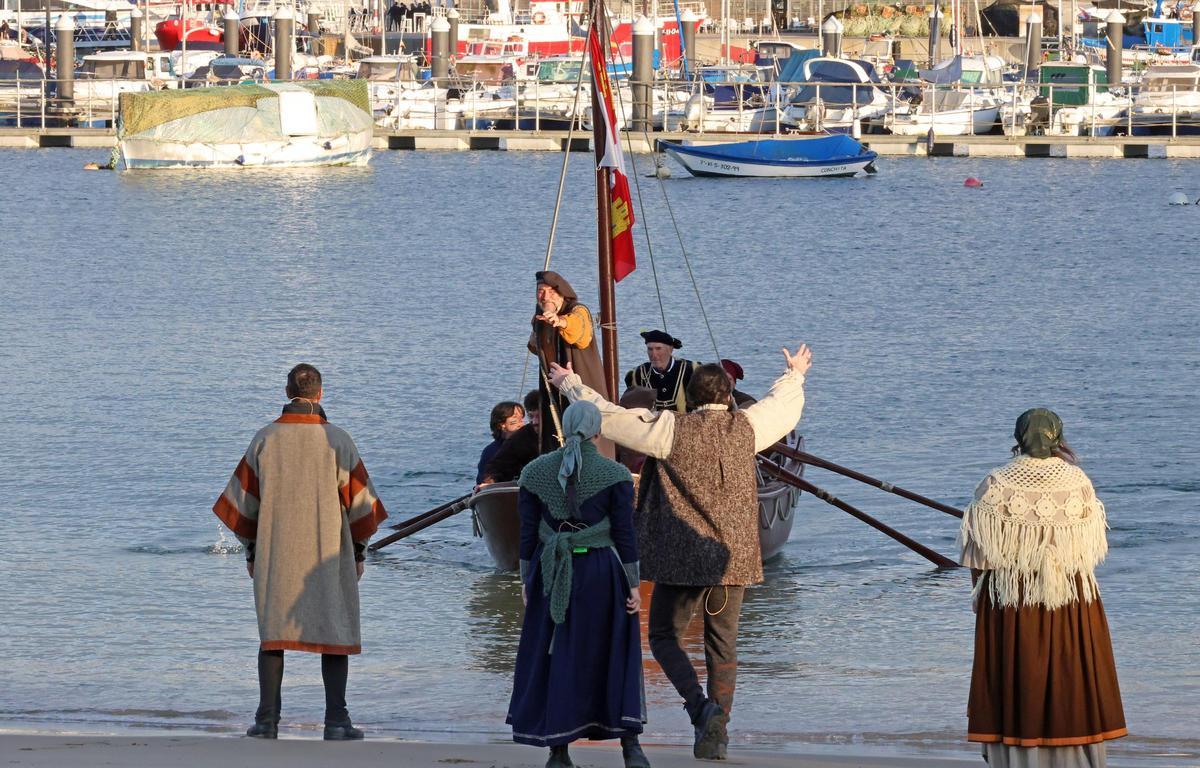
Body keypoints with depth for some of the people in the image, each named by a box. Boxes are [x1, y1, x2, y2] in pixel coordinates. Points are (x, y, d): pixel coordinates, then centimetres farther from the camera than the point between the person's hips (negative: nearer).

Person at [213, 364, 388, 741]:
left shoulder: (266, 439, -1)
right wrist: (358, 552, 11)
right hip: (329, 554, -2)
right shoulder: (337, 441, -6)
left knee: (273, 634, 9)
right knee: (334, 632, 5)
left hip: (274, 554, 2)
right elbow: (359, 502, -1)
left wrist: (251, 550, 16)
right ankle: (336, 720, -2)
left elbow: (243, 498, 5)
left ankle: (267, 720, 3)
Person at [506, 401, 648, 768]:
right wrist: (634, 584, -2)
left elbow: (528, 531, 2)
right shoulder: (615, 475, -7)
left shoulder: (537, 471, 0)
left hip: (552, 573, 2)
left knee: (555, 658, 10)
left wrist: (526, 579, 10)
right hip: (600, 572, -2)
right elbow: (624, 533, -7)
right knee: (613, 655, 8)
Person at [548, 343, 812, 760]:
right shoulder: (746, 427, 1)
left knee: (664, 636, 9)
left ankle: (699, 705, -15)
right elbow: (785, 405, 22)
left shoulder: (671, 429, -8)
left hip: (681, 560, -3)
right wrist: (794, 376, 44)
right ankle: (718, 726, 4)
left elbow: (607, 416, -3)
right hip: (734, 556, 3)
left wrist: (570, 383, 13)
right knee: (723, 645, 11)